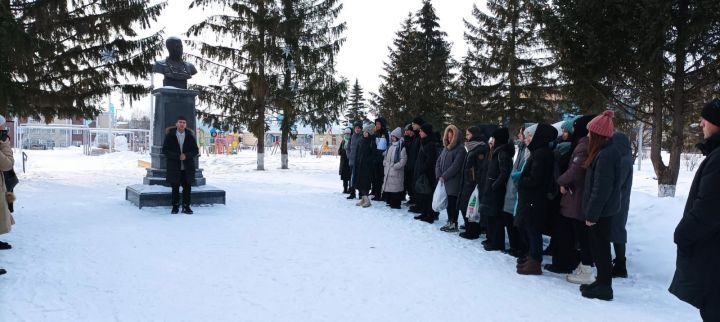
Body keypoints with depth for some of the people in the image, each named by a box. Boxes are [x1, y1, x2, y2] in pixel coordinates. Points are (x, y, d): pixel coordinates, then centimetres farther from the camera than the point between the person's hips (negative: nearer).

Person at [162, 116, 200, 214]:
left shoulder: (190, 136, 5)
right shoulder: (170, 136, 0)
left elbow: (196, 150, 5)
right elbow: (165, 150, -4)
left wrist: (186, 156, -14)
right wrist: (177, 156, -15)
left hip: (187, 168, 1)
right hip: (174, 167, -1)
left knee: (187, 187, 2)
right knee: (175, 187, 4)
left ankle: (186, 206, 11)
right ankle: (175, 206, 14)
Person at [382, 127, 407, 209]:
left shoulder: (401, 147, -10)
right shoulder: (391, 146, 16)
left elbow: (403, 160, -16)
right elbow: (386, 156, 24)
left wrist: (394, 166, -15)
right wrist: (385, 163, 8)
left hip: (396, 172, -8)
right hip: (388, 171, 8)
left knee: (396, 187, -6)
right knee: (387, 186, 10)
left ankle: (396, 204, 0)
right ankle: (389, 202, 21)